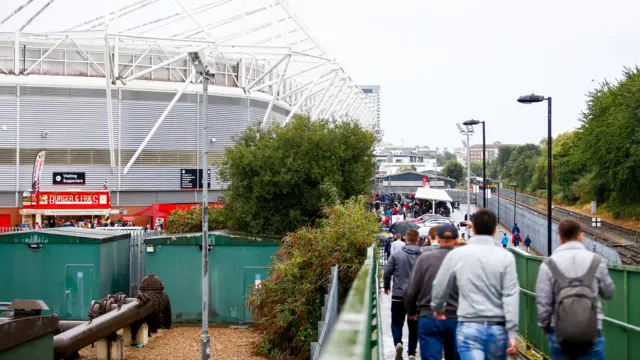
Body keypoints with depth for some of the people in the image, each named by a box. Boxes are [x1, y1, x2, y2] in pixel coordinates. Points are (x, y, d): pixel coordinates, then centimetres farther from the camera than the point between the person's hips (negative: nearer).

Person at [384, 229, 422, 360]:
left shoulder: (396, 254, -8)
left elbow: (387, 272, -4)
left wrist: (386, 286, 14)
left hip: (398, 296, -1)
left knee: (397, 323, 13)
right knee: (414, 326, 14)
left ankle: (398, 342, -12)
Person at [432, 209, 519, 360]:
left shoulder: (456, 254, -1)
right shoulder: (506, 257, -3)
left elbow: (439, 288, 7)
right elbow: (511, 296, -8)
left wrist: (438, 310, 27)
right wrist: (512, 334, -6)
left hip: (469, 328, -1)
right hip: (498, 329, 2)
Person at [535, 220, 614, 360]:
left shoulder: (549, 264, -5)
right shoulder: (595, 260, -2)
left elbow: (542, 302, -5)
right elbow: (608, 293, 10)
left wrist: (545, 327, 11)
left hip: (559, 333, 0)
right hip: (592, 333, 0)